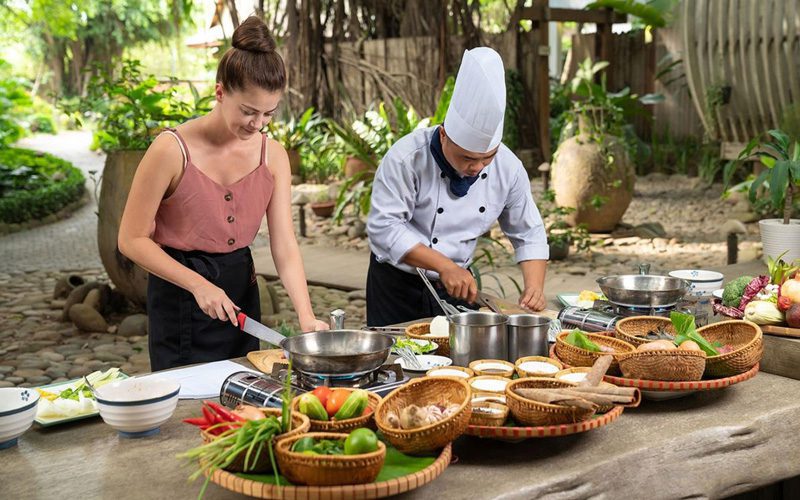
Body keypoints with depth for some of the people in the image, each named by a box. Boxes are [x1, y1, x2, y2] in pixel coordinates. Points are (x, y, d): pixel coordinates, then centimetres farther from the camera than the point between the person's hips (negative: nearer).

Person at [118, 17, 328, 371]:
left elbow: (284, 245, -7)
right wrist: (199, 285, -21)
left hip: (241, 288, 5)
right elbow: (132, 239, -13)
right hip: (180, 294, -4)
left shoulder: (273, 156, -4)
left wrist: (306, 315, -20)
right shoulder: (172, 150, -18)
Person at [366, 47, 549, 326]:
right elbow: (384, 227, -26)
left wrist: (534, 287, -16)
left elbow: (528, 235, 0)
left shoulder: (508, 168, -9)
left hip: (459, 284, 4)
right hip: (398, 286, -4)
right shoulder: (407, 158, -23)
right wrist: (444, 266, -32)